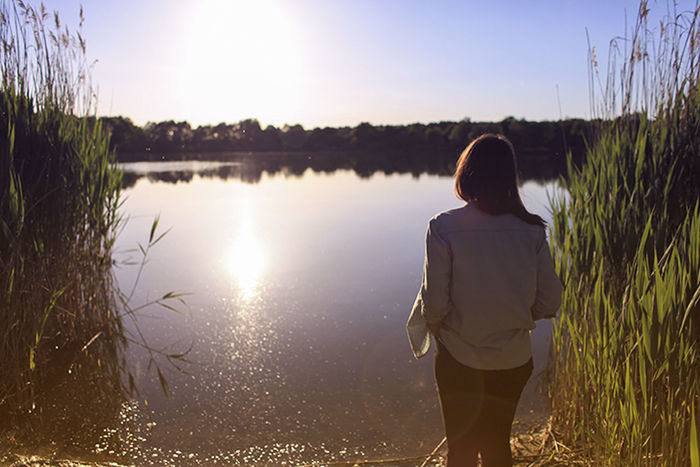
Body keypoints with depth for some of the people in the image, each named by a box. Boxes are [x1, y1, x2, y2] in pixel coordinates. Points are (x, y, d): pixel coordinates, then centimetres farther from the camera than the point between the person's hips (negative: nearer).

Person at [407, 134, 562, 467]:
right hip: (513, 360, 3)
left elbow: (434, 302, -18)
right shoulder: (531, 230, -9)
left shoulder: (444, 227, -18)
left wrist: (434, 326, 4)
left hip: (459, 358, -3)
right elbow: (549, 301, -3)